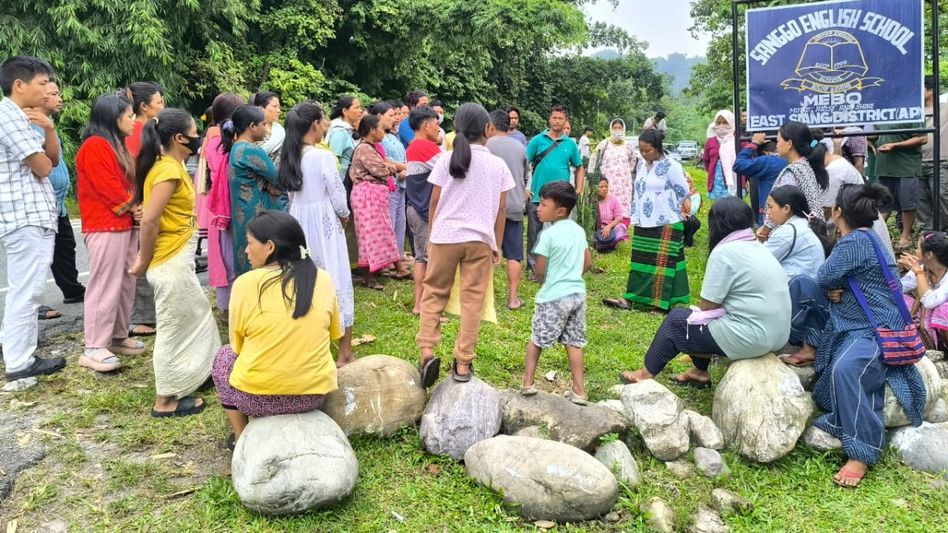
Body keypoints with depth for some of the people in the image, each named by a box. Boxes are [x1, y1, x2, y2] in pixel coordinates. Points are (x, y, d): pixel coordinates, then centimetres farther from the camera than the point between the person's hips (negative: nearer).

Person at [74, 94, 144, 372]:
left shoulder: (117, 145, 18)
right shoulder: (95, 146, -13)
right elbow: (109, 188, -19)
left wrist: (136, 209, 1)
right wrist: (132, 207, -6)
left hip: (125, 225, 10)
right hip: (105, 228, -10)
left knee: (126, 284, 12)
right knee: (105, 286, -9)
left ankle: (118, 337, 21)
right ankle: (93, 349, -4)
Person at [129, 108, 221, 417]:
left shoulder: (171, 166, 10)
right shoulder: (169, 170, -20)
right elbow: (149, 221, -25)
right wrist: (144, 262, -15)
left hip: (177, 260, 10)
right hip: (170, 262, -10)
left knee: (196, 316, 23)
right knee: (174, 328, 1)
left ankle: (191, 376, 39)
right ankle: (165, 401, 13)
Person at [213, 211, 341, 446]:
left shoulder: (246, 283, -11)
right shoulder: (323, 279, -3)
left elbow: (237, 344, 1)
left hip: (257, 398, -3)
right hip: (314, 395, 3)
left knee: (225, 356, 26)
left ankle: (241, 437, 23)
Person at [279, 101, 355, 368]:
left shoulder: (290, 156, 3)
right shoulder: (323, 156, -16)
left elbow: (290, 193, 9)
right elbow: (338, 195, -12)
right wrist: (344, 215, 7)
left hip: (298, 224, 7)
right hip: (324, 225, -7)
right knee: (336, 282, 1)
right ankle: (344, 354, 6)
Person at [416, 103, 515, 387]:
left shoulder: (447, 160, 0)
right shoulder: (498, 164, 2)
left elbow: (434, 202, 2)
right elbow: (501, 209, 4)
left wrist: (432, 235, 14)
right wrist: (497, 245, 14)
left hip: (445, 236, 0)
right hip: (480, 239, 0)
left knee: (434, 293, 11)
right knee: (472, 300, 5)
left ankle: (427, 351, -3)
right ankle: (463, 363, 9)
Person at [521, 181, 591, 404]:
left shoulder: (548, 234, -15)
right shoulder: (579, 231, 5)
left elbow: (540, 271, -13)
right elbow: (588, 264, 9)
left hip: (553, 296, -6)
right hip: (577, 293, 6)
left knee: (536, 339, 11)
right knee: (574, 342, 10)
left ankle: (528, 383, 16)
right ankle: (579, 390, 10)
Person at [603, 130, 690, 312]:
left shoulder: (671, 166, -12)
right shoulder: (641, 165, 9)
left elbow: (683, 192, -5)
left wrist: (665, 205, 5)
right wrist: (635, 218, 14)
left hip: (666, 224, -7)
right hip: (643, 224, 7)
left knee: (663, 262, -2)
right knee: (640, 262, 9)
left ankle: (661, 303, 2)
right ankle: (629, 299, 11)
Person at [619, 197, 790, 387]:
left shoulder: (724, 252, -14)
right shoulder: (758, 248, 13)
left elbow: (707, 307, -10)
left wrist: (695, 315, 10)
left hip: (749, 337, -8)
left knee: (676, 320, 8)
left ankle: (648, 373, 21)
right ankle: (700, 371, 26)